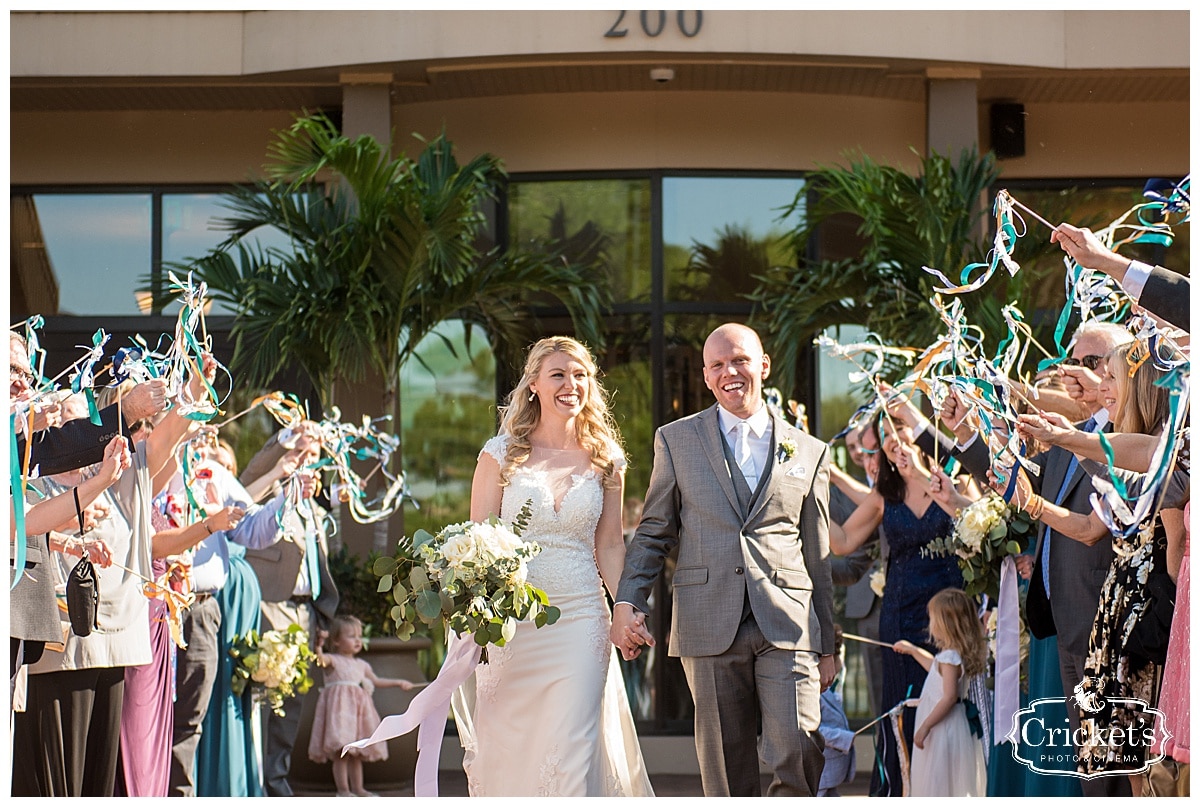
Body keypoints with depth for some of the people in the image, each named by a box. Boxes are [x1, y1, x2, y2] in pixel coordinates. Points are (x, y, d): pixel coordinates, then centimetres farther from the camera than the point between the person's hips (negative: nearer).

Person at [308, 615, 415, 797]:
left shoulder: (362, 665, 19)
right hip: (339, 707, -7)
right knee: (341, 751, -12)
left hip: (359, 707, 7)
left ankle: (358, 788, 17)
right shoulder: (332, 660, -2)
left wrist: (399, 682, 32)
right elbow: (320, 659, -24)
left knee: (357, 754, 11)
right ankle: (343, 790, -11)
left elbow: (376, 681, 32)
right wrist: (319, 644, -38)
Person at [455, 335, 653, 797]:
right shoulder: (501, 455, 2)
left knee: (572, 750, -7)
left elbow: (609, 546, 11)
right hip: (509, 620, -1)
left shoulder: (605, 461, 8)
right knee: (505, 750, 4)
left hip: (581, 617, 1)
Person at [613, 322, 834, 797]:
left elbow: (818, 557, 14)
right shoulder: (676, 441, 11)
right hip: (709, 628, 0)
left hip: (787, 625, 0)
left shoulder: (809, 452, 12)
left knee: (798, 754, -14)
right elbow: (653, 532, 12)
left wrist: (826, 646, 14)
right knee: (726, 773, 3)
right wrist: (627, 602, -3)